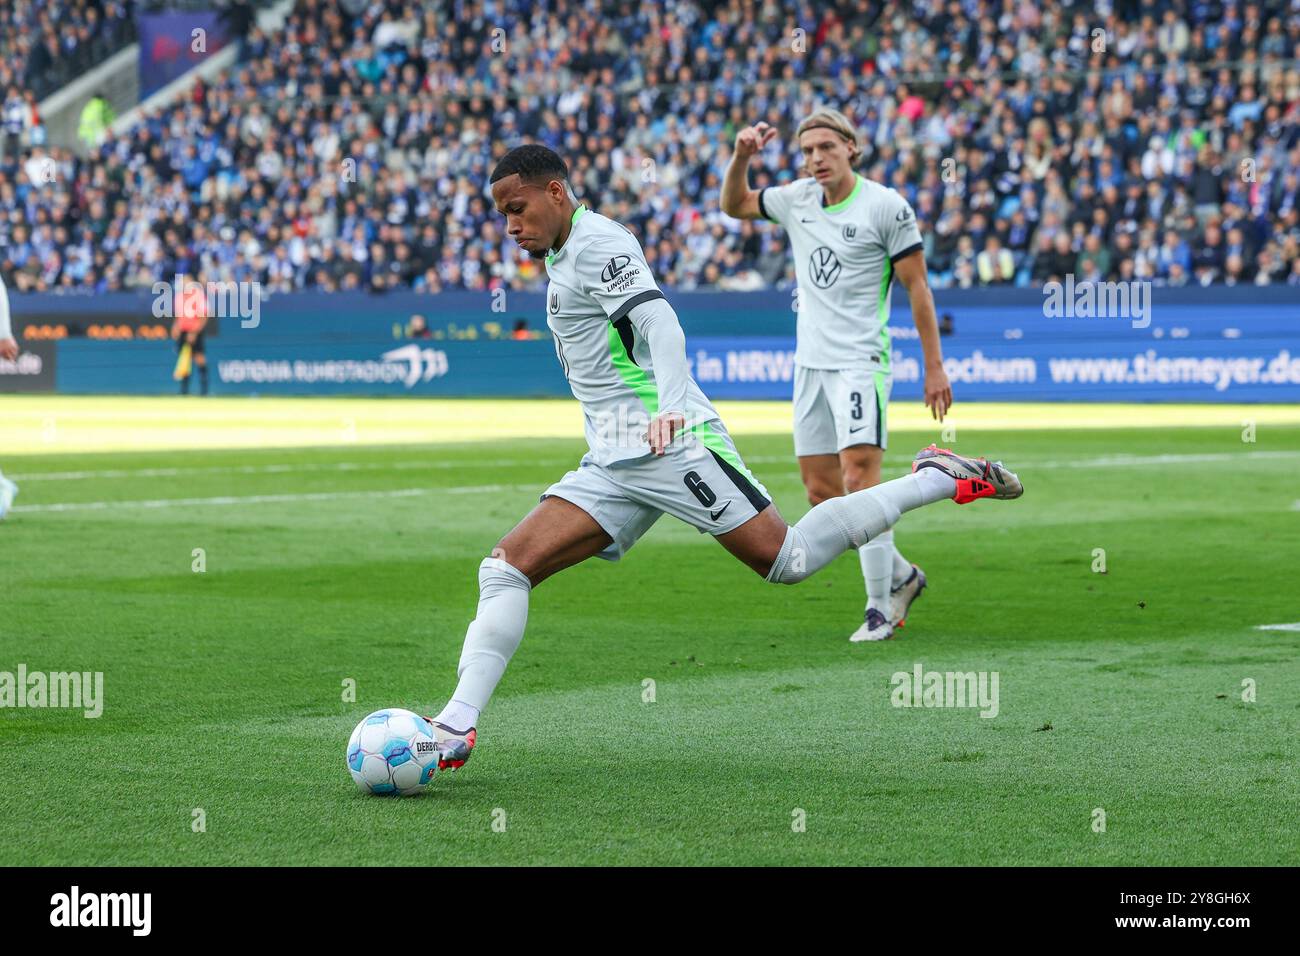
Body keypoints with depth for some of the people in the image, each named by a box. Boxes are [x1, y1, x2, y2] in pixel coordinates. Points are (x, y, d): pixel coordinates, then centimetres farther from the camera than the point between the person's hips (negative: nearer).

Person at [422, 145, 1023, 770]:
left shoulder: (597, 243, -8)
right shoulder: (565, 257, 22)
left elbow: (658, 323, -22)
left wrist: (671, 405, -38)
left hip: (670, 444, -9)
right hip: (613, 465, 9)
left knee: (788, 560, -11)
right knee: (506, 568, -5)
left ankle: (938, 480, 4)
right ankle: (456, 727, -12)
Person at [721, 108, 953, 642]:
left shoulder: (886, 207, -7)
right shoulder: (797, 199, 9)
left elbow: (916, 286, -6)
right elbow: (734, 205, 24)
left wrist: (934, 367, -8)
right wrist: (742, 156, 4)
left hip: (860, 363, -7)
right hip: (810, 363, 7)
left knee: (858, 475, -19)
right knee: (820, 492, 8)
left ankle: (880, 610, -15)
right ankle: (901, 576, 25)